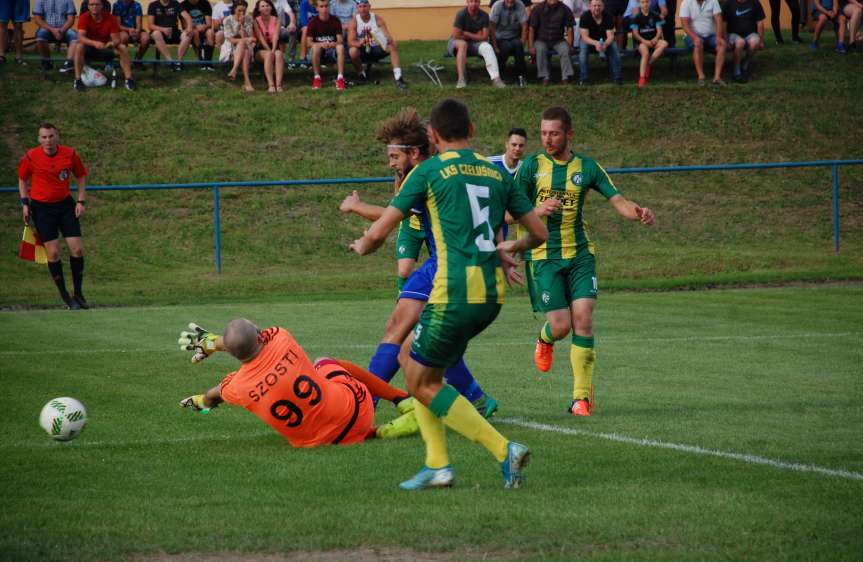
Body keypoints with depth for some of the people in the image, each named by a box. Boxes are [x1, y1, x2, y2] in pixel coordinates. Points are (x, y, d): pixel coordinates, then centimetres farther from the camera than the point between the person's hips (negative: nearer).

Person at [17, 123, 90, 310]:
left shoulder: (70, 154, -6)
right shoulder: (31, 157, -9)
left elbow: (81, 176, 9)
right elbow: (22, 179, 7)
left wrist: (81, 201, 2)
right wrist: (25, 203, -1)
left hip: (65, 204, 2)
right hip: (41, 207, -2)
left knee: (77, 249, -4)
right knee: (53, 252, -6)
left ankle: (78, 293, 13)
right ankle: (65, 297, 5)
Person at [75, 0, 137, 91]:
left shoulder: (111, 18, -12)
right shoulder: (84, 18, -15)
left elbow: (116, 39, -14)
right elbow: (81, 37, -27)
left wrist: (112, 43, -40)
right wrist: (95, 43, -46)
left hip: (106, 49, 1)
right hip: (90, 49, -1)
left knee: (123, 48, -24)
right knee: (79, 47, -33)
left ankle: (129, 80, -21)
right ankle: (78, 80, -30)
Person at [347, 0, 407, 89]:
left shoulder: (377, 19, -8)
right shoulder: (354, 22, -10)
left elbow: (387, 36, -16)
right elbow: (350, 42, -19)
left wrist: (388, 40, -42)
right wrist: (359, 43, -41)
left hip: (378, 49, 1)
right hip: (363, 51, -1)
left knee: (393, 46, -26)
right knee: (353, 51, -34)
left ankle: (398, 77, -31)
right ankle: (362, 74, -6)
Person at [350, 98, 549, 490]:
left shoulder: (429, 171, -1)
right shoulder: (497, 173, 14)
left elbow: (379, 232, 0)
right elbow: (539, 233, 18)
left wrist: (362, 247, 23)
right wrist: (510, 249, 39)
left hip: (455, 293, -7)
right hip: (492, 295, 7)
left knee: (422, 383, 5)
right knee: (411, 357, 22)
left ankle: (504, 450, -6)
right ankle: (437, 465, 14)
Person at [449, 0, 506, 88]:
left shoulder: (484, 16, -7)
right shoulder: (461, 14, -16)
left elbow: (484, 37, -9)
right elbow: (456, 35, -21)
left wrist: (466, 34, -14)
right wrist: (475, 36, -10)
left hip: (473, 44, 3)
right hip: (456, 42, -3)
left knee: (487, 47, -25)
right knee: (462, 44, -37)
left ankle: (496, 78, -37)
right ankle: (461, 79, -43)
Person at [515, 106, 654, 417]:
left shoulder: (586, 167, 4)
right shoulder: (532, 166, 0)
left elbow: (617, 200, -1)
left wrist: (638, 212, -23)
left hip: (580, 254, 2)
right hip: (543, 257, -2)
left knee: (583, 319, -11)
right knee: (560, 326, -8)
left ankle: (582, 397, -4)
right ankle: (545, 339, 32)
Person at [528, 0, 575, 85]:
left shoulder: (564, 10, -1)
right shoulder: (538, 9, -4)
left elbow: (569, 28, 1)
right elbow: (531, 28, -5)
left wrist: (569, 45, -11)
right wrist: (531, 46, -15)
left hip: (558, 40, 1)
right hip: (541, 40, -1)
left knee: (565, 50, -30)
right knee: (540, 49, -34)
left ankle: (566, 77, -28)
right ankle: (545, 77, -30)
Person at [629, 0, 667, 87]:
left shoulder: (655, 15, 7)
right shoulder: (636, 17, 1)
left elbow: (659, 30, 3)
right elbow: (635, 33, -3)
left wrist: (655, 39, -17)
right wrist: (644, 41, -19)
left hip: (653, 40, 3)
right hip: (642, 41, -3)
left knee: (664, 43, -30)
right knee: (645, 53, -35)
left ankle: (647, 64, -21)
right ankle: (642, 79, -41)